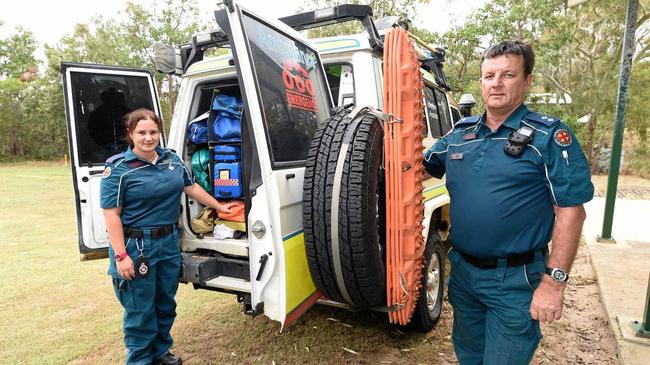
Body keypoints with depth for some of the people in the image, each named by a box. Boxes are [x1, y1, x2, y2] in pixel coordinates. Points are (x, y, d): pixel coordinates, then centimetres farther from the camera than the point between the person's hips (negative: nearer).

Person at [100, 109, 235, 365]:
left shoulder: (171, 158, 5)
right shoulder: (118, 168, -12)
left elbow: (191, 187, 17)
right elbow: (111, 214, -14)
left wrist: (217, 206, 21)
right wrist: (121, 256, -19)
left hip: (170, 242, 6)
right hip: (136, 247, -6)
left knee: (166, 303, 19)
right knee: (140, 310, 7)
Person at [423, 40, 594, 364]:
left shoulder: (550, 137, -11)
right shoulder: (460, 134, 4)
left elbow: (571, 211, -12)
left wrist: (554, 280, -15)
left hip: (515, 280, -4)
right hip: (462, 270, 5)